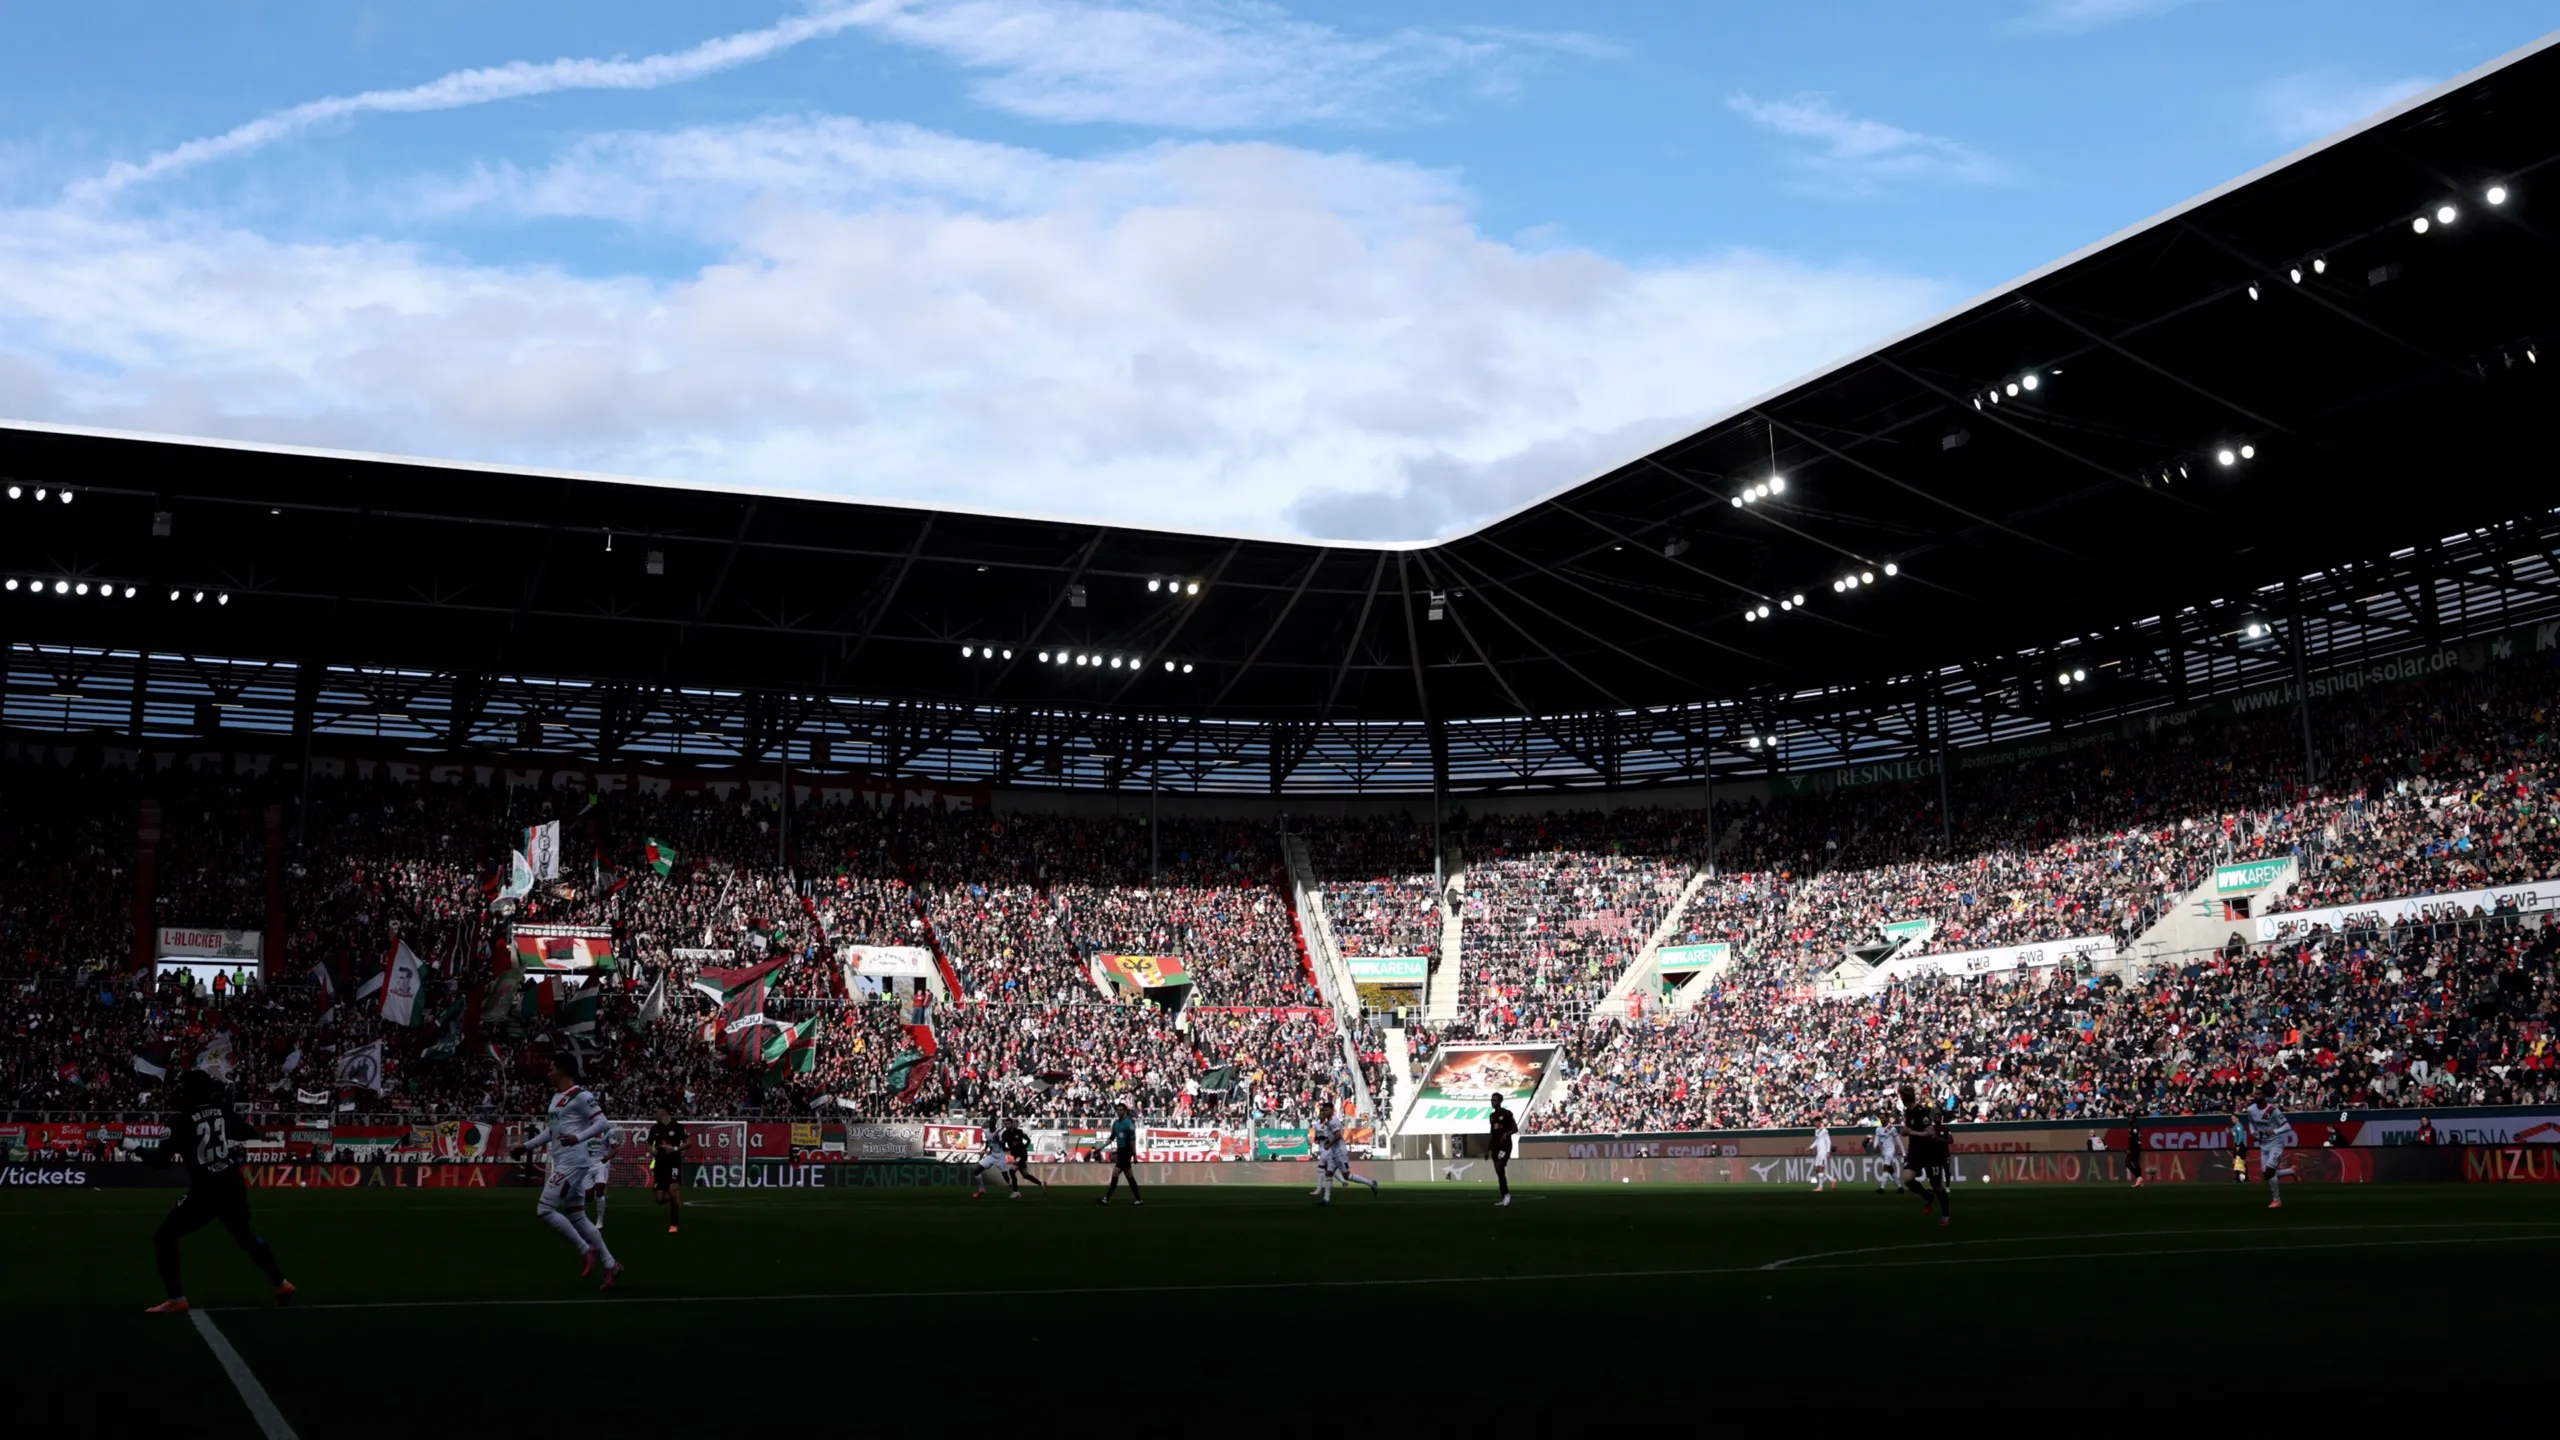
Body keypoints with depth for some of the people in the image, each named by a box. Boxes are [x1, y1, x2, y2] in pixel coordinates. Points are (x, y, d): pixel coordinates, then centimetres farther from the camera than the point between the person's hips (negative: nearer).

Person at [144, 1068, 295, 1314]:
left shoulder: (185, 1120, -11)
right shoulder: (223, 1111, 5)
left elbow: (163, 1158, -9)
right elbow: (251, 1135, 16)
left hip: (207, 1190, -6)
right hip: (233, 1185, 6)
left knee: (164, 1236, 5)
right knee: (245, 1236, 25)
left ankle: (176, 1300, -1)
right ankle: (282, 1285, 25)